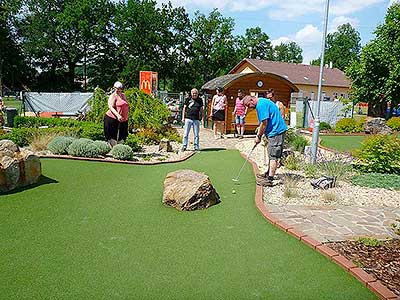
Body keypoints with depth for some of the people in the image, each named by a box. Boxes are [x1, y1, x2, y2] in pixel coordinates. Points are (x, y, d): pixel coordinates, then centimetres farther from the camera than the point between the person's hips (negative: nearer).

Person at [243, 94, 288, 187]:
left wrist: (259, 136, -9)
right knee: (272, 154, 19)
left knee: (273, 156, -10)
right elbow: (263, 123, 20)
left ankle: (269, 180, -8)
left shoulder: (261, 104, -17)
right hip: (277, 131, 11)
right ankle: (269, 173, 31)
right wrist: (259, 135, 12)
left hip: (276, 132, -11)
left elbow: (264, 123, -20)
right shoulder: (262, 102, 17)